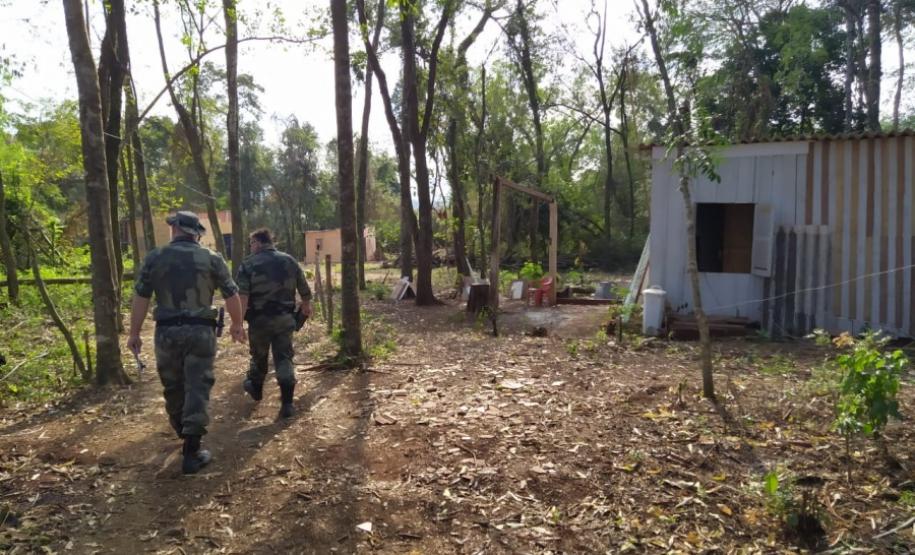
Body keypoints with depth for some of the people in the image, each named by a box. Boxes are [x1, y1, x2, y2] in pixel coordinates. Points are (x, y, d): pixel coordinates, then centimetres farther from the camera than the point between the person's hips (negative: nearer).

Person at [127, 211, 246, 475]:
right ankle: (191, 452, -1)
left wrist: (134, 333, 8)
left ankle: (182, 430, 42)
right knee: (197, 388, 1)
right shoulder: (212, 258, 0)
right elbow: (232, 295, 2)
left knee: (173, 386, 19)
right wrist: (238, 325, 16)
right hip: (200, 331, -2)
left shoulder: (154, 257, 2)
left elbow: (140, 298, 1)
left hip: (167, 332, 2)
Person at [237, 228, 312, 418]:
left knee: (259, 356, 19)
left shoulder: (248, 264, -5)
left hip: (259, 319, -1)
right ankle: (287, 403, -3)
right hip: (284, 318, 2)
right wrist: (306, 307, 24)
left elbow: (242, 296, -16)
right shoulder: (289, 260, 4)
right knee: (284, 358, 4)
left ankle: (256, 388, 43)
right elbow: (305, 291, 7)